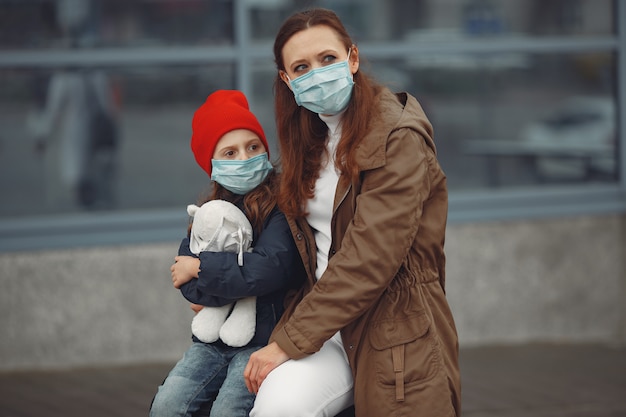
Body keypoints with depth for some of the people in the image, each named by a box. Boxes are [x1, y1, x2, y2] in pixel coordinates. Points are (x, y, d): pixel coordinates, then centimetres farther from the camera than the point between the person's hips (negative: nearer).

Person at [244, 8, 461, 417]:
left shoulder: (397, 138, -11)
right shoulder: (312, 141, 13)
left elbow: (368, 260, -19)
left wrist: (289, 341, -19)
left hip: (392, 326, -5)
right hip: (328, 318, 5)